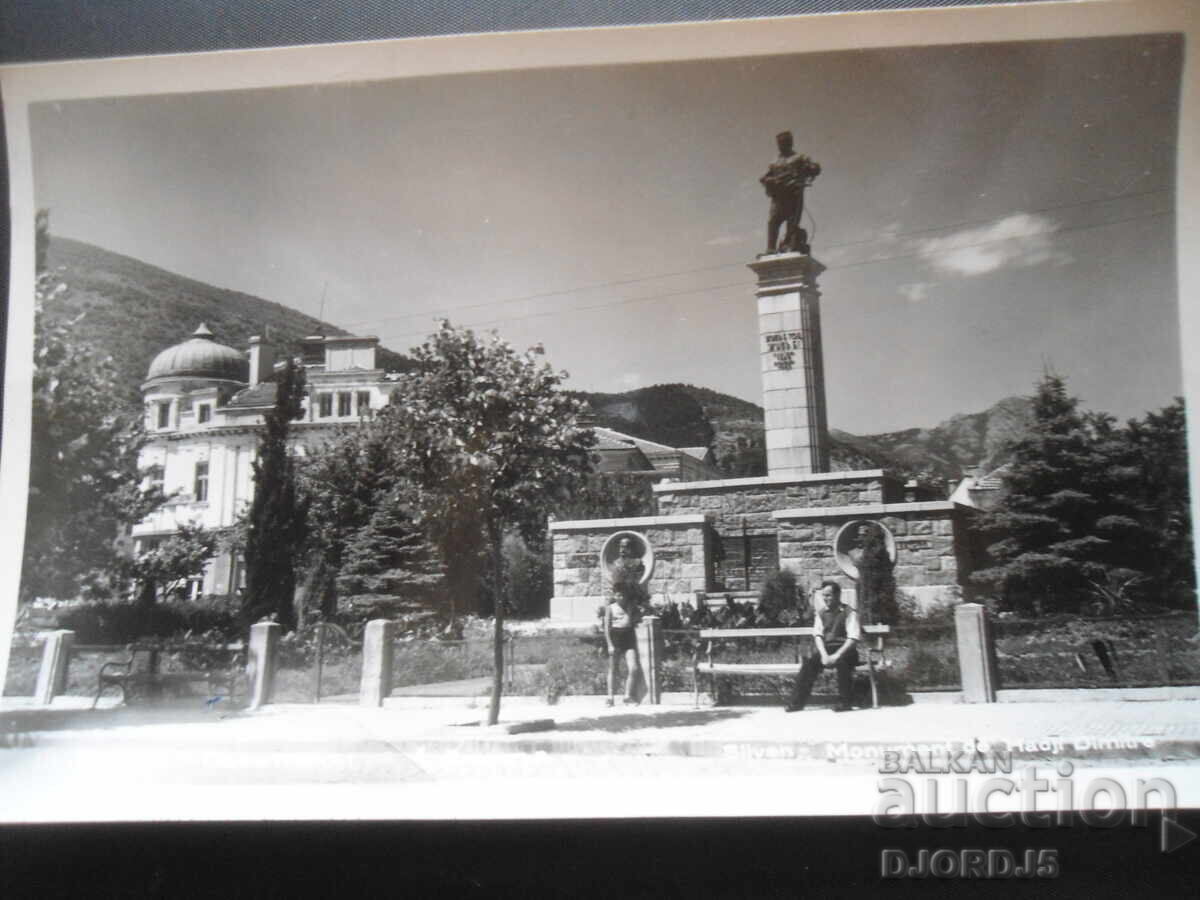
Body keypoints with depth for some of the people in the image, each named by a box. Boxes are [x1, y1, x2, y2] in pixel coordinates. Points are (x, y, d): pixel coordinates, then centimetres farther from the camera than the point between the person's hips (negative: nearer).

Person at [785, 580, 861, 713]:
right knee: (811, 659, -26)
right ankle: (797, 702, -26)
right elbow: (818, 636, 0)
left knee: (842, 661, -36)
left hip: (844, 651, -3)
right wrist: (824, 655, -19)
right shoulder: (820, 613, 11)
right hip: (825, 650, 3)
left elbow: (853, 639, -14)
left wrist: (836, 655, -27)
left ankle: (844, 702, -22)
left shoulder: (849, 613, -3)